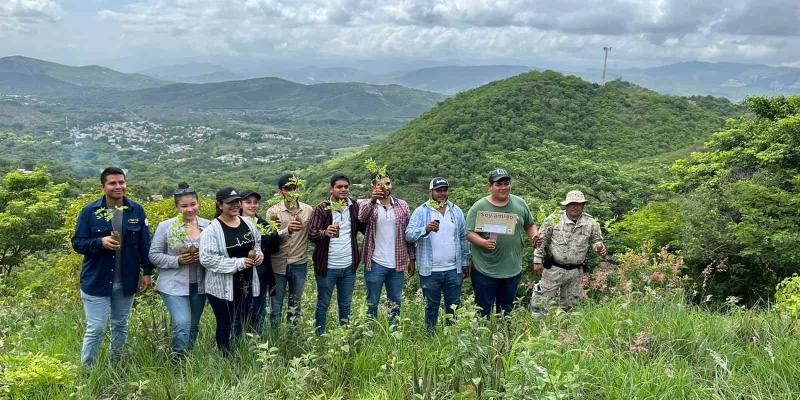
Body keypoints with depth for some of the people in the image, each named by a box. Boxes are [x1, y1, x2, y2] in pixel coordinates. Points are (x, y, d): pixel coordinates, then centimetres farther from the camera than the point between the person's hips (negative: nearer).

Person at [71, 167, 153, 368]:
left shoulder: (136, 210, 0)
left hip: (127, 282, 3)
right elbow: (77, 243, -5)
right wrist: (101, 242, -23)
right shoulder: (90, 211, -7)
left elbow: (145, 244, 4)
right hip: (96, 282, -3)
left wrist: (147, 272, 1)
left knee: (120, 326, 17)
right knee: (96, 329, -2)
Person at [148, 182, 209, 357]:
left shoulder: (207, 226, -1)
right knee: (182, 325, -17)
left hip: (199, 286, 4)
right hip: (175, 286, -3)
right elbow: (154, 255, -3)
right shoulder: (165, 227, -6)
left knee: (193, 327, 16)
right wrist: (177, 260, -17)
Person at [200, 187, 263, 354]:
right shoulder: (212, 229, -15)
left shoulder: (248, 223, 4)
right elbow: (207, 259, -22)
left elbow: (258, 244, 21)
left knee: (245, 325, 16)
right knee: (226, 326, 8)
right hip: (223, 288, -6)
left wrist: (258, 255, -3)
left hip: (247, 284, 6)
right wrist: (238, 263, -23)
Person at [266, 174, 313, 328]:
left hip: (299, 264, 2)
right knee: (276, 305, 9)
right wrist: (287, 230, -32)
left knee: (295, 304, 15)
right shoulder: (273, 211, -6)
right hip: (278, 264, -2)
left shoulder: (309, 210, 0)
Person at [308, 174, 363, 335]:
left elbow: (365, 228, 3)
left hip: (349, 266, 3)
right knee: (323, 304, 9)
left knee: (346, 305, 15)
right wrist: (325, 232, -36)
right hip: (327, 266, -3)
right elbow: (311, 233, -15)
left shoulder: (354, 207, 4)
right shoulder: (321, 208, -7)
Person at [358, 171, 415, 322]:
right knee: (372, 304, 7)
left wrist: (411, 259, 6)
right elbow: (362, 217, -25)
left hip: (397, 264, 3)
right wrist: (372, 200, -43)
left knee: (396, 304, 12)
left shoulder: (402, 206, 7)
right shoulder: (367, 204, -1)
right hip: (375, 264, -3)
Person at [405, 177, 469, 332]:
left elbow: (463, 238, 13)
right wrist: (426, 229, -30)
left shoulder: (456, 211, 8)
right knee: (432, 307, 9)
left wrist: (465, 263, 12)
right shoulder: (421, 212, -3)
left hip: (453, 270, 3)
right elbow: (409, 235, -13)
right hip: (430, 271, -3)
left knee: (454, 307, 11)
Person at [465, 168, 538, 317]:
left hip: (513, 270, 4)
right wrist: (484, 242, -28)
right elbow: (470, 233, -10)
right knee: (483, 310, 5)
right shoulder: (479, 207, -8)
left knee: (507, 310, 18)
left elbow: (529, 225, 17)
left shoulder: (520, 204, 5)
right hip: (485, 270, -4)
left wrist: (534, 235, -3)